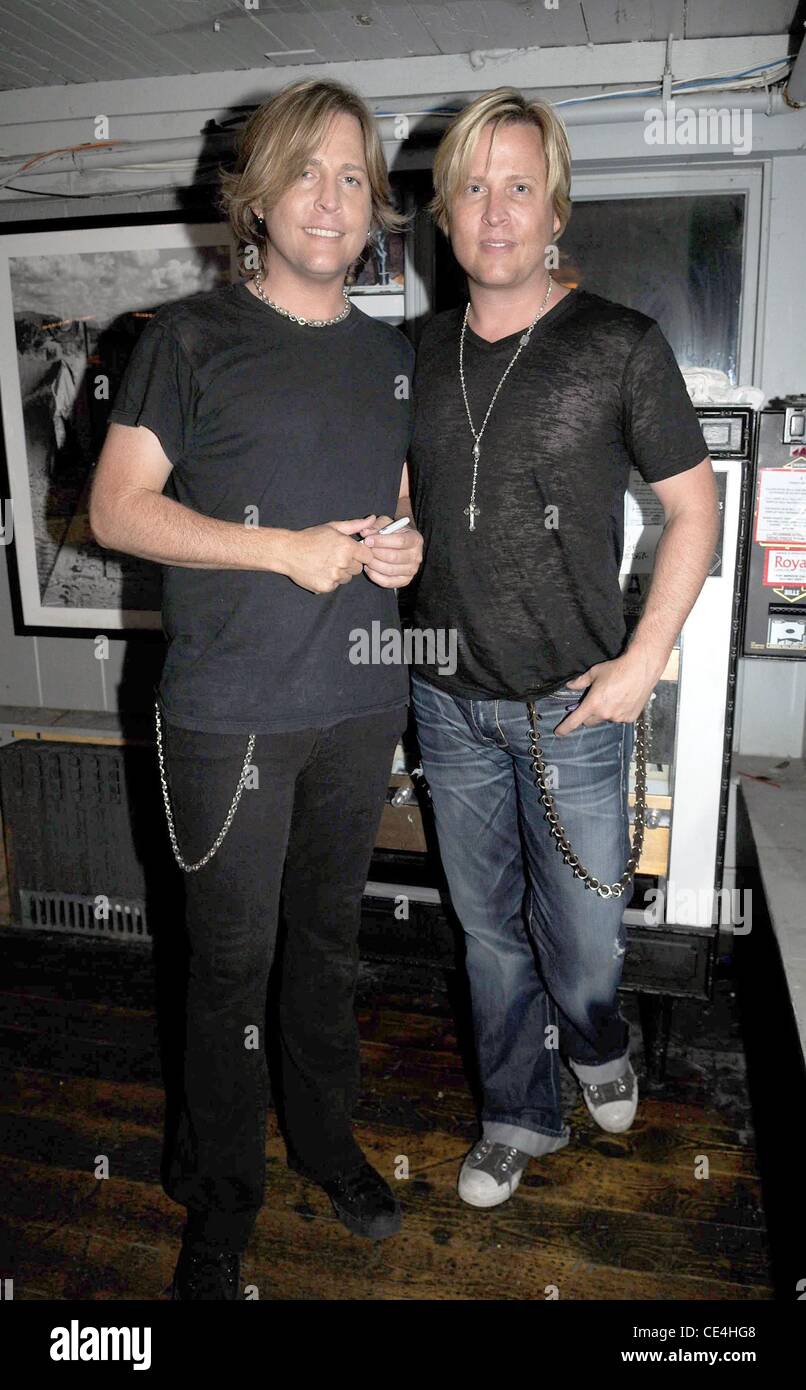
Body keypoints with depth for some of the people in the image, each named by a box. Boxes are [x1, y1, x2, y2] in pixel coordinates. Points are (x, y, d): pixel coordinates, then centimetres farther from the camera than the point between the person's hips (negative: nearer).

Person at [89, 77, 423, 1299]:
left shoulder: (394, 357, 13)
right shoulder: (193, 338, -3)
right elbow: (118, 508, -7)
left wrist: (404, 546, -2)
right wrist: (286, 548, -17)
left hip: (361, 705, 5)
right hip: (229, 716, -4)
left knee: (330, 938, 18)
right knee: (232, 960, 5)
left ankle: (326, 1138, 40)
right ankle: (220, 1201, 27)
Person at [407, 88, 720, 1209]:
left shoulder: (622, 346, -5)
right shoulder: (419, 355, 6)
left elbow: (694, 506, -2)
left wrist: (644, 660, -9)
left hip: (573, 706, -3)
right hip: (450, 704, 4)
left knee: (583, 934, 8)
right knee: (489, 928, 15)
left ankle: (596, 1042, 45)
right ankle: (520, 1116, 37)